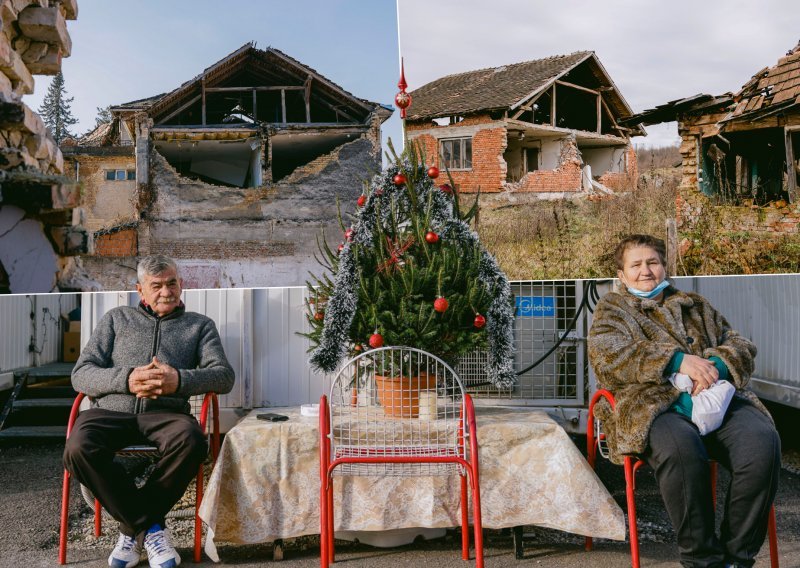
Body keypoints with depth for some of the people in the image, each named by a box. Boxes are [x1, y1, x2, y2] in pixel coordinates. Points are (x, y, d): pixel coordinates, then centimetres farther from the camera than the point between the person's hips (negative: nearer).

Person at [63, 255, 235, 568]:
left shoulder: (200, 325, 20)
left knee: (191, 440, -36)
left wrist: (180, 380, -16)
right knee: (79, 449, -33)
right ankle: (149, 528, -16)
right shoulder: (117, 318, 22)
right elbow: (81, 374, 11)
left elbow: (224, 375, 5)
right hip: (110, 411, 1)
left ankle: (133, 527, -15)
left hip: (165, 413, 0)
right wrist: (126, 379, -10)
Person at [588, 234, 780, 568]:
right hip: (652, 404, -3)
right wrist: (676, 360, -12)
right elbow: (607, 354, -1)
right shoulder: (612, 308, 20)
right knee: (680, 447, -38)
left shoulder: (696, 306, 31)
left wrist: (716, 365, -6)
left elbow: (740, 345, 19)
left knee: (762, 440, -29)